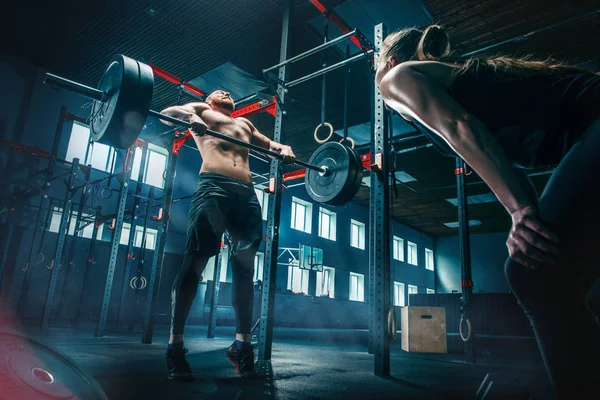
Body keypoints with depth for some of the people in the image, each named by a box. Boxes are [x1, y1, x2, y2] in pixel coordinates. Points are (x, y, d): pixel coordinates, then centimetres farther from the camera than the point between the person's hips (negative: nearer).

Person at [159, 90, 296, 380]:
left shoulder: (245, 123, 37)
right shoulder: (202, 110, 25)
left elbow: (269, 143, 34)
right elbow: (166, 112, 10)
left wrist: (284, 149, 10)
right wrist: (190, 116, -12)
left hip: (247, 194, 5)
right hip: (213, 188, -5)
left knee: (245, 269, 1)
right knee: (194, 264, -11)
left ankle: (242, 343, 8)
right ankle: (175, 344, -6)